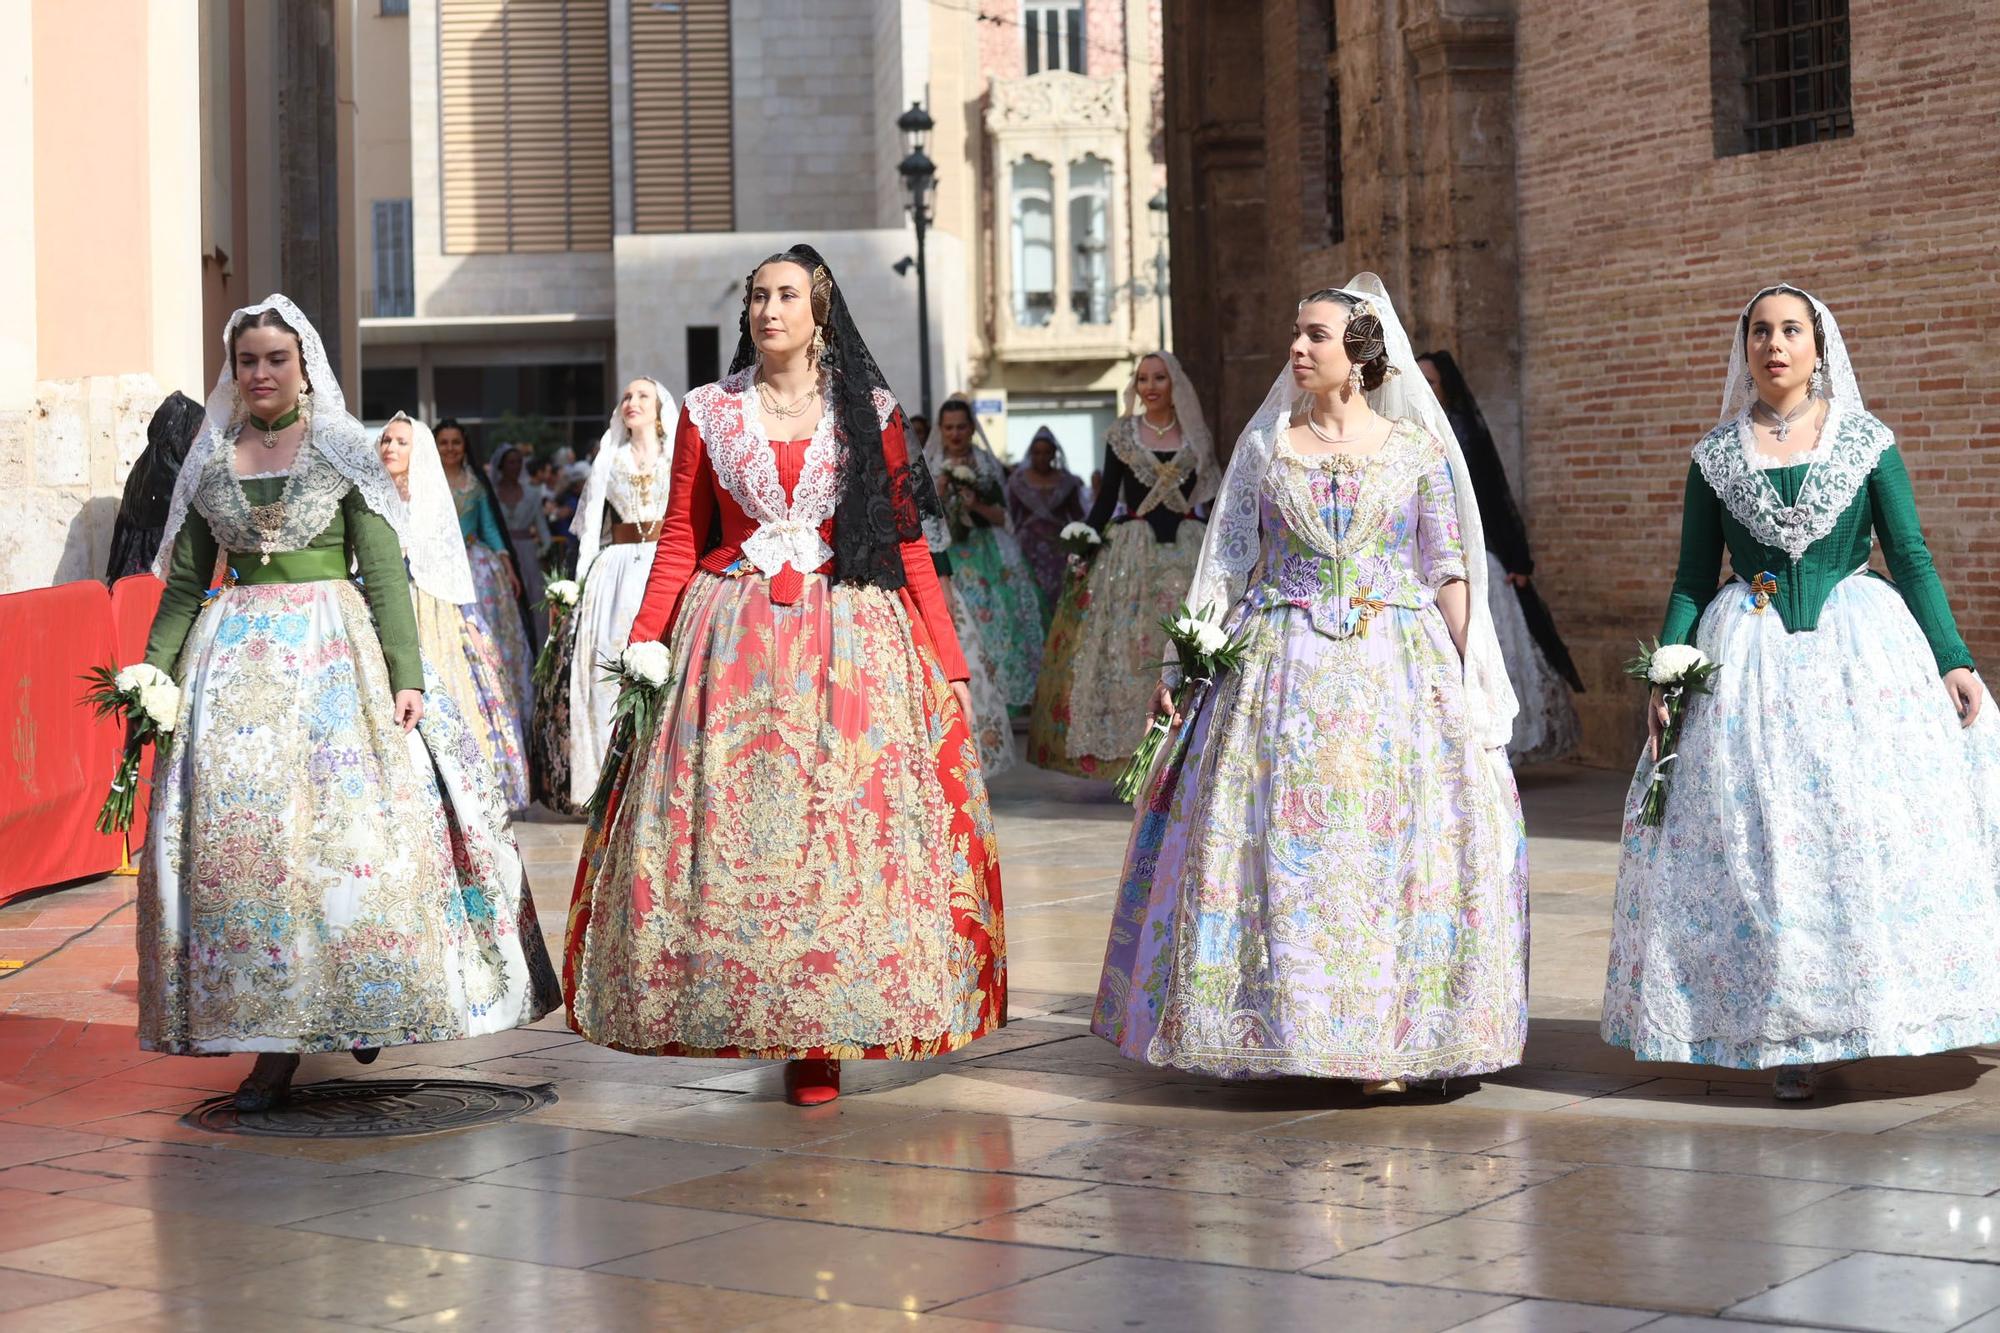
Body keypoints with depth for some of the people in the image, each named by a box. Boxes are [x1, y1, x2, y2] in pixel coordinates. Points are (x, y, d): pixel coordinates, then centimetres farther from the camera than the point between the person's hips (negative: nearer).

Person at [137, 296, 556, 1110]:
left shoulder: (344, 452, 4)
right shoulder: (209, 463, 12)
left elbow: (385, 572, -2)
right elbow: (184, 585, 14)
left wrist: (407, 675, -12)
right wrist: (152, 675, 2)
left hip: (333, 650, -2)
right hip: (235, 658, 2)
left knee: (347, 820, -9)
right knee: (242, 830, -5)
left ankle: (363, 1008, 6)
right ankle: (272, 1039, -1)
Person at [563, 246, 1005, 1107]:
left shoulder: (870, 414, 6)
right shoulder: (708, 413, 9)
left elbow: (908, 544, 4)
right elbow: (679, 542, 8)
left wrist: (947, 663, -2)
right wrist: (641, 648, -2)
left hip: (848, 639, -1)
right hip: (732, 641, 1)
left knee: (842, 826, -4)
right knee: (730, 825, -3)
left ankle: (820, 1039, 2)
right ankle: (757, 1018, 8)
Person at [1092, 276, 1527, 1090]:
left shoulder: (1417, 449, 4)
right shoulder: (1265, 443, 8)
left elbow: (1448, 571, 4)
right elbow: (1226, 562, 8)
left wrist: (1467, 679, -3)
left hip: (1396, 669, -1)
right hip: (1282, 665, 1)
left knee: (1389, 841, -4)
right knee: (1274, 844, -3)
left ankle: (1384, 1036, 4)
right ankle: (1278, 1027, 6)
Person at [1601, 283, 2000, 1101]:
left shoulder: (1868, 445, 5)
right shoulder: (1715, 458, 8)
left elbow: (1912, 561, 3)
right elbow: (1692, 579, 9)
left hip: (1864, 653, -1)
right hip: (1749, 662, 1)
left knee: (1878, 831, -7)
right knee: (1759, 841, -2)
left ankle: (1880, 1005, 5)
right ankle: (1787, 1033, 4)